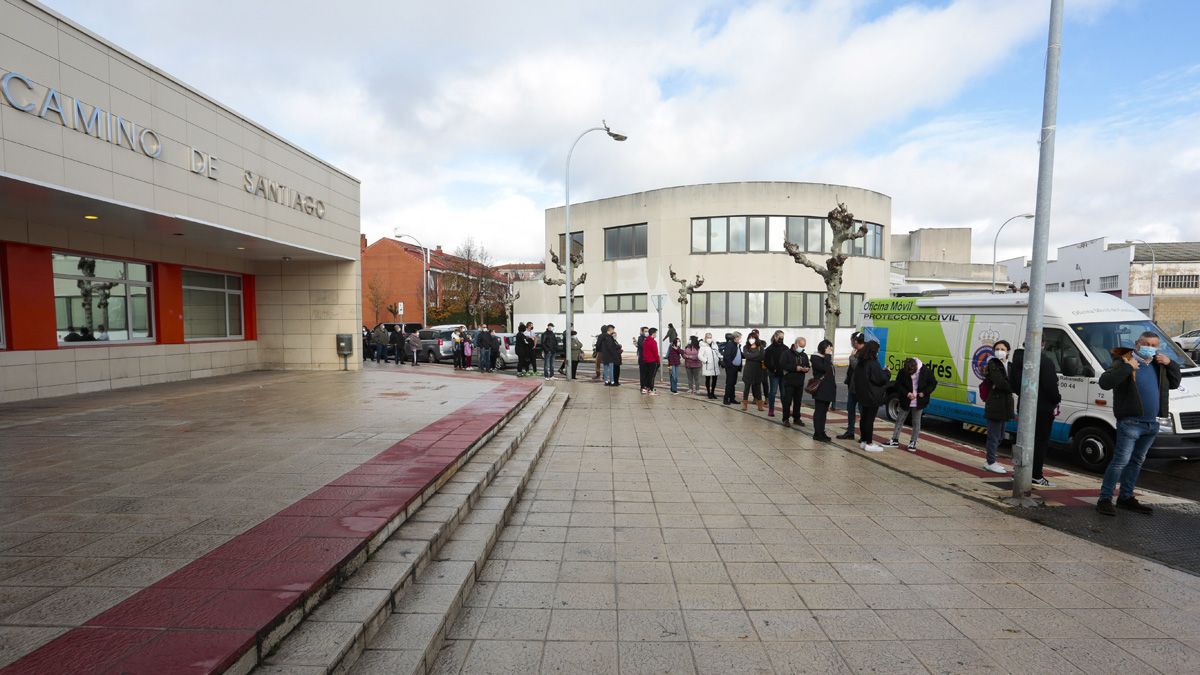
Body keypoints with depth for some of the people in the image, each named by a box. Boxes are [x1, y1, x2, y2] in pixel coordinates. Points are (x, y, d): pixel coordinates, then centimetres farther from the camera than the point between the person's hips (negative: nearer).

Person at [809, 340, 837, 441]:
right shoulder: (816, 358, -9)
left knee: (824, 411, 11)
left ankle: (821, 432, 17)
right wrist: (828, 355, -17)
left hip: (827, 390, 9)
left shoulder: (826, 358, 17)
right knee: (819, 411, -4)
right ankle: (818, 434, 0)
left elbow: (831, 371, 19)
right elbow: (825, 368, -23)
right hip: (820, 390, -9)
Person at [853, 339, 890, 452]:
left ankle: (863, 441, 21)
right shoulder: (873, 363, -18)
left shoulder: (860, 363, 8)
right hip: (873, 396, -8)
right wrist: (887, 373, 1)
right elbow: (880, 379, -17)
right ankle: (869, 444, 3)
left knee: (863, 418, 13)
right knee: (870, 419, -3)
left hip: (862, 395, 8)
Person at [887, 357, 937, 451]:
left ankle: (913, 443, 17)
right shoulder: (902, 372, -11)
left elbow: (933, 383, -2)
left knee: (916, 423, 7)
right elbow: (897, 384, -5)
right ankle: (895, 440, 16)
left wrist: (924, 392, -13)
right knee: (899, 420, 8)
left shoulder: (926, 372, -13)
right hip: (905, 402, 1)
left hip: (918, 403, -1)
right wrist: (907, 393, -18)